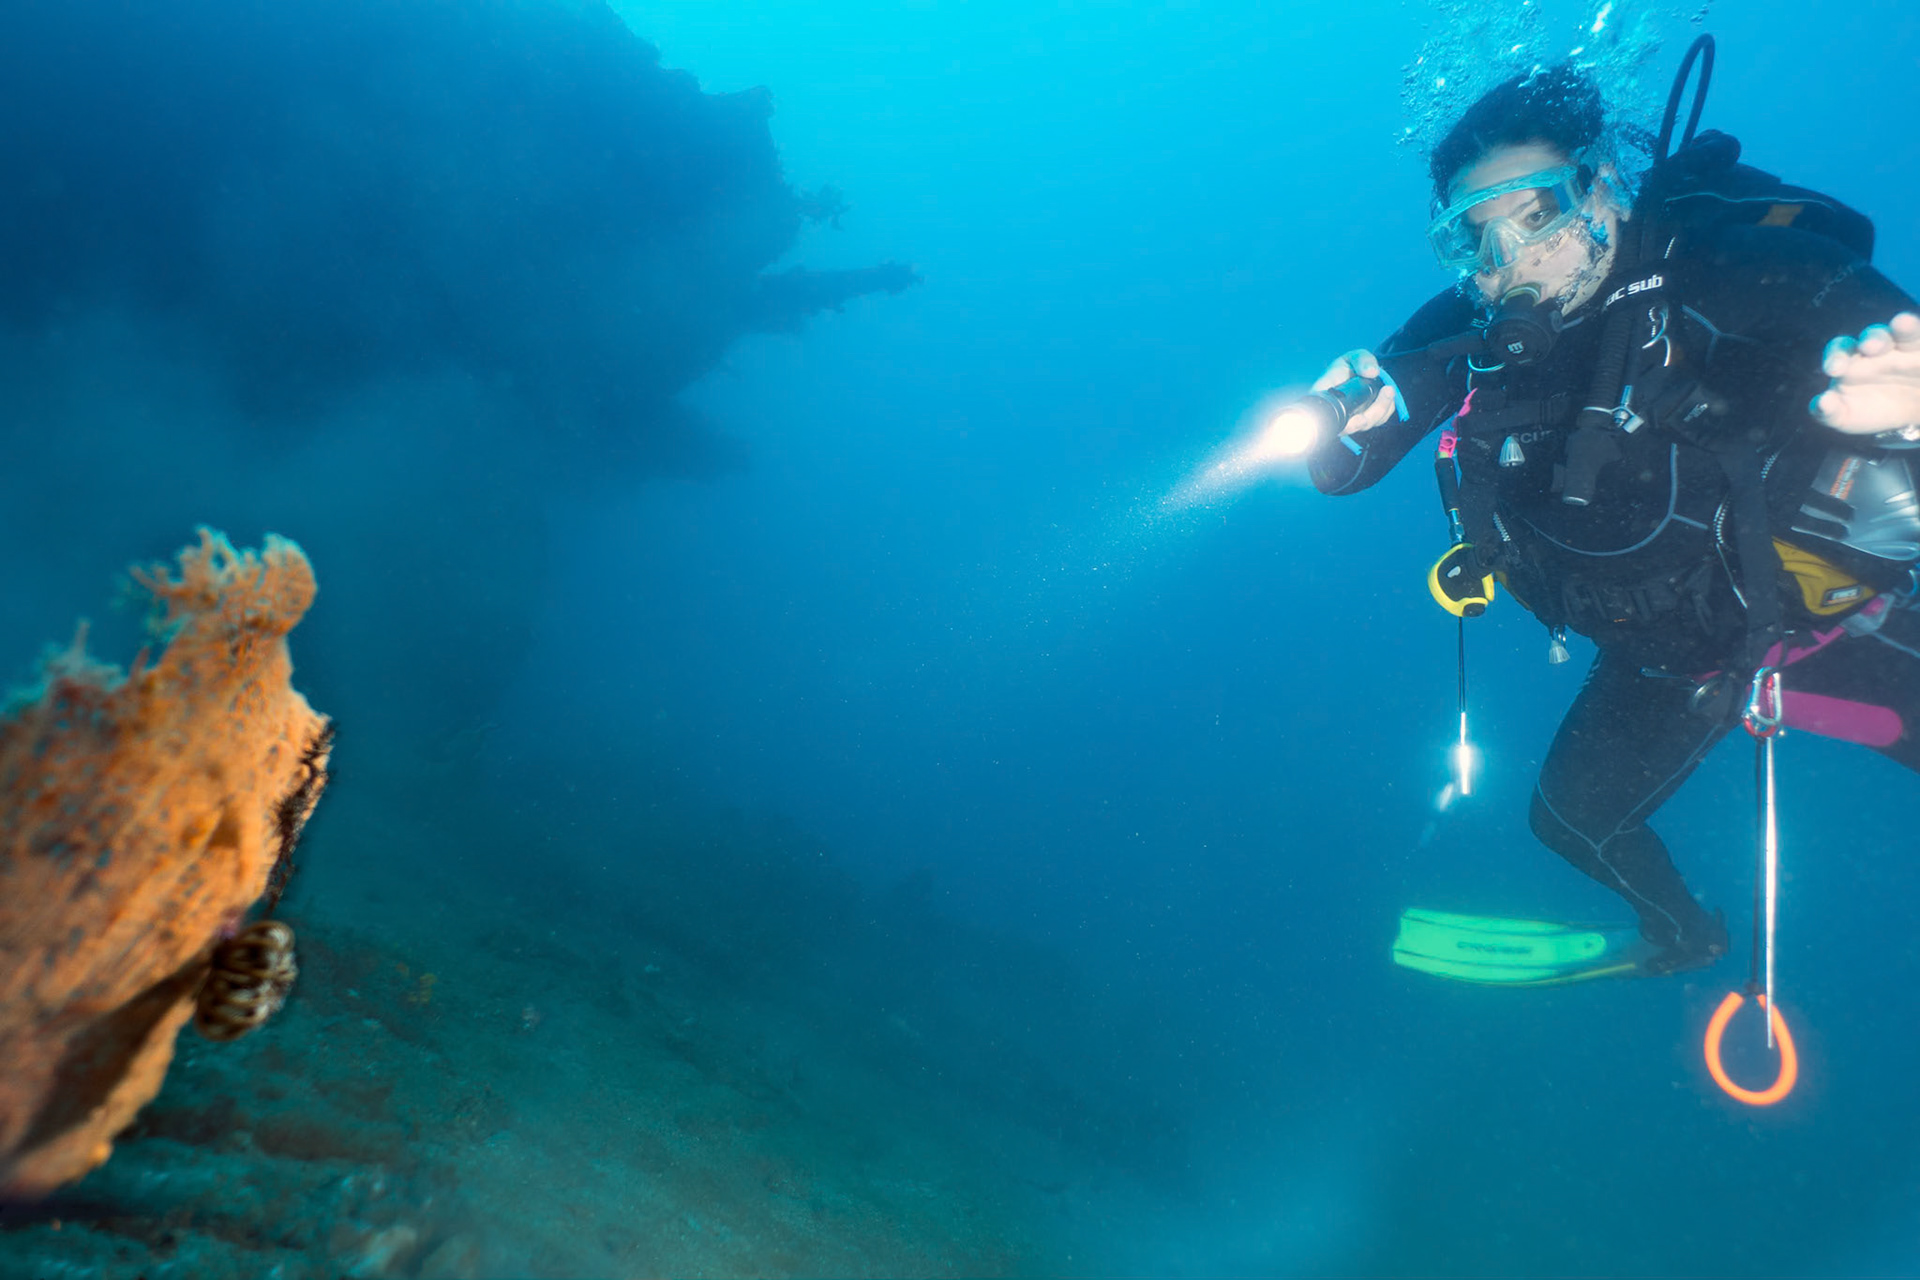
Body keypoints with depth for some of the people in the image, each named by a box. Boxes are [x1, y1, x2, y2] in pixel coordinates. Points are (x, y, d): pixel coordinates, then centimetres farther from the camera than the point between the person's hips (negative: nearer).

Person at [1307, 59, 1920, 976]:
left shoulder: (1713, 265, -25)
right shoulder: (1469, 333, -14)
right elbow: (1339, 472, -10)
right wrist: (1339, 422, -33)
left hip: (1835, 616, -3)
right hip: (1674, 661, 4)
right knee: (1573, 819, 16)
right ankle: (1686, 935, 48)